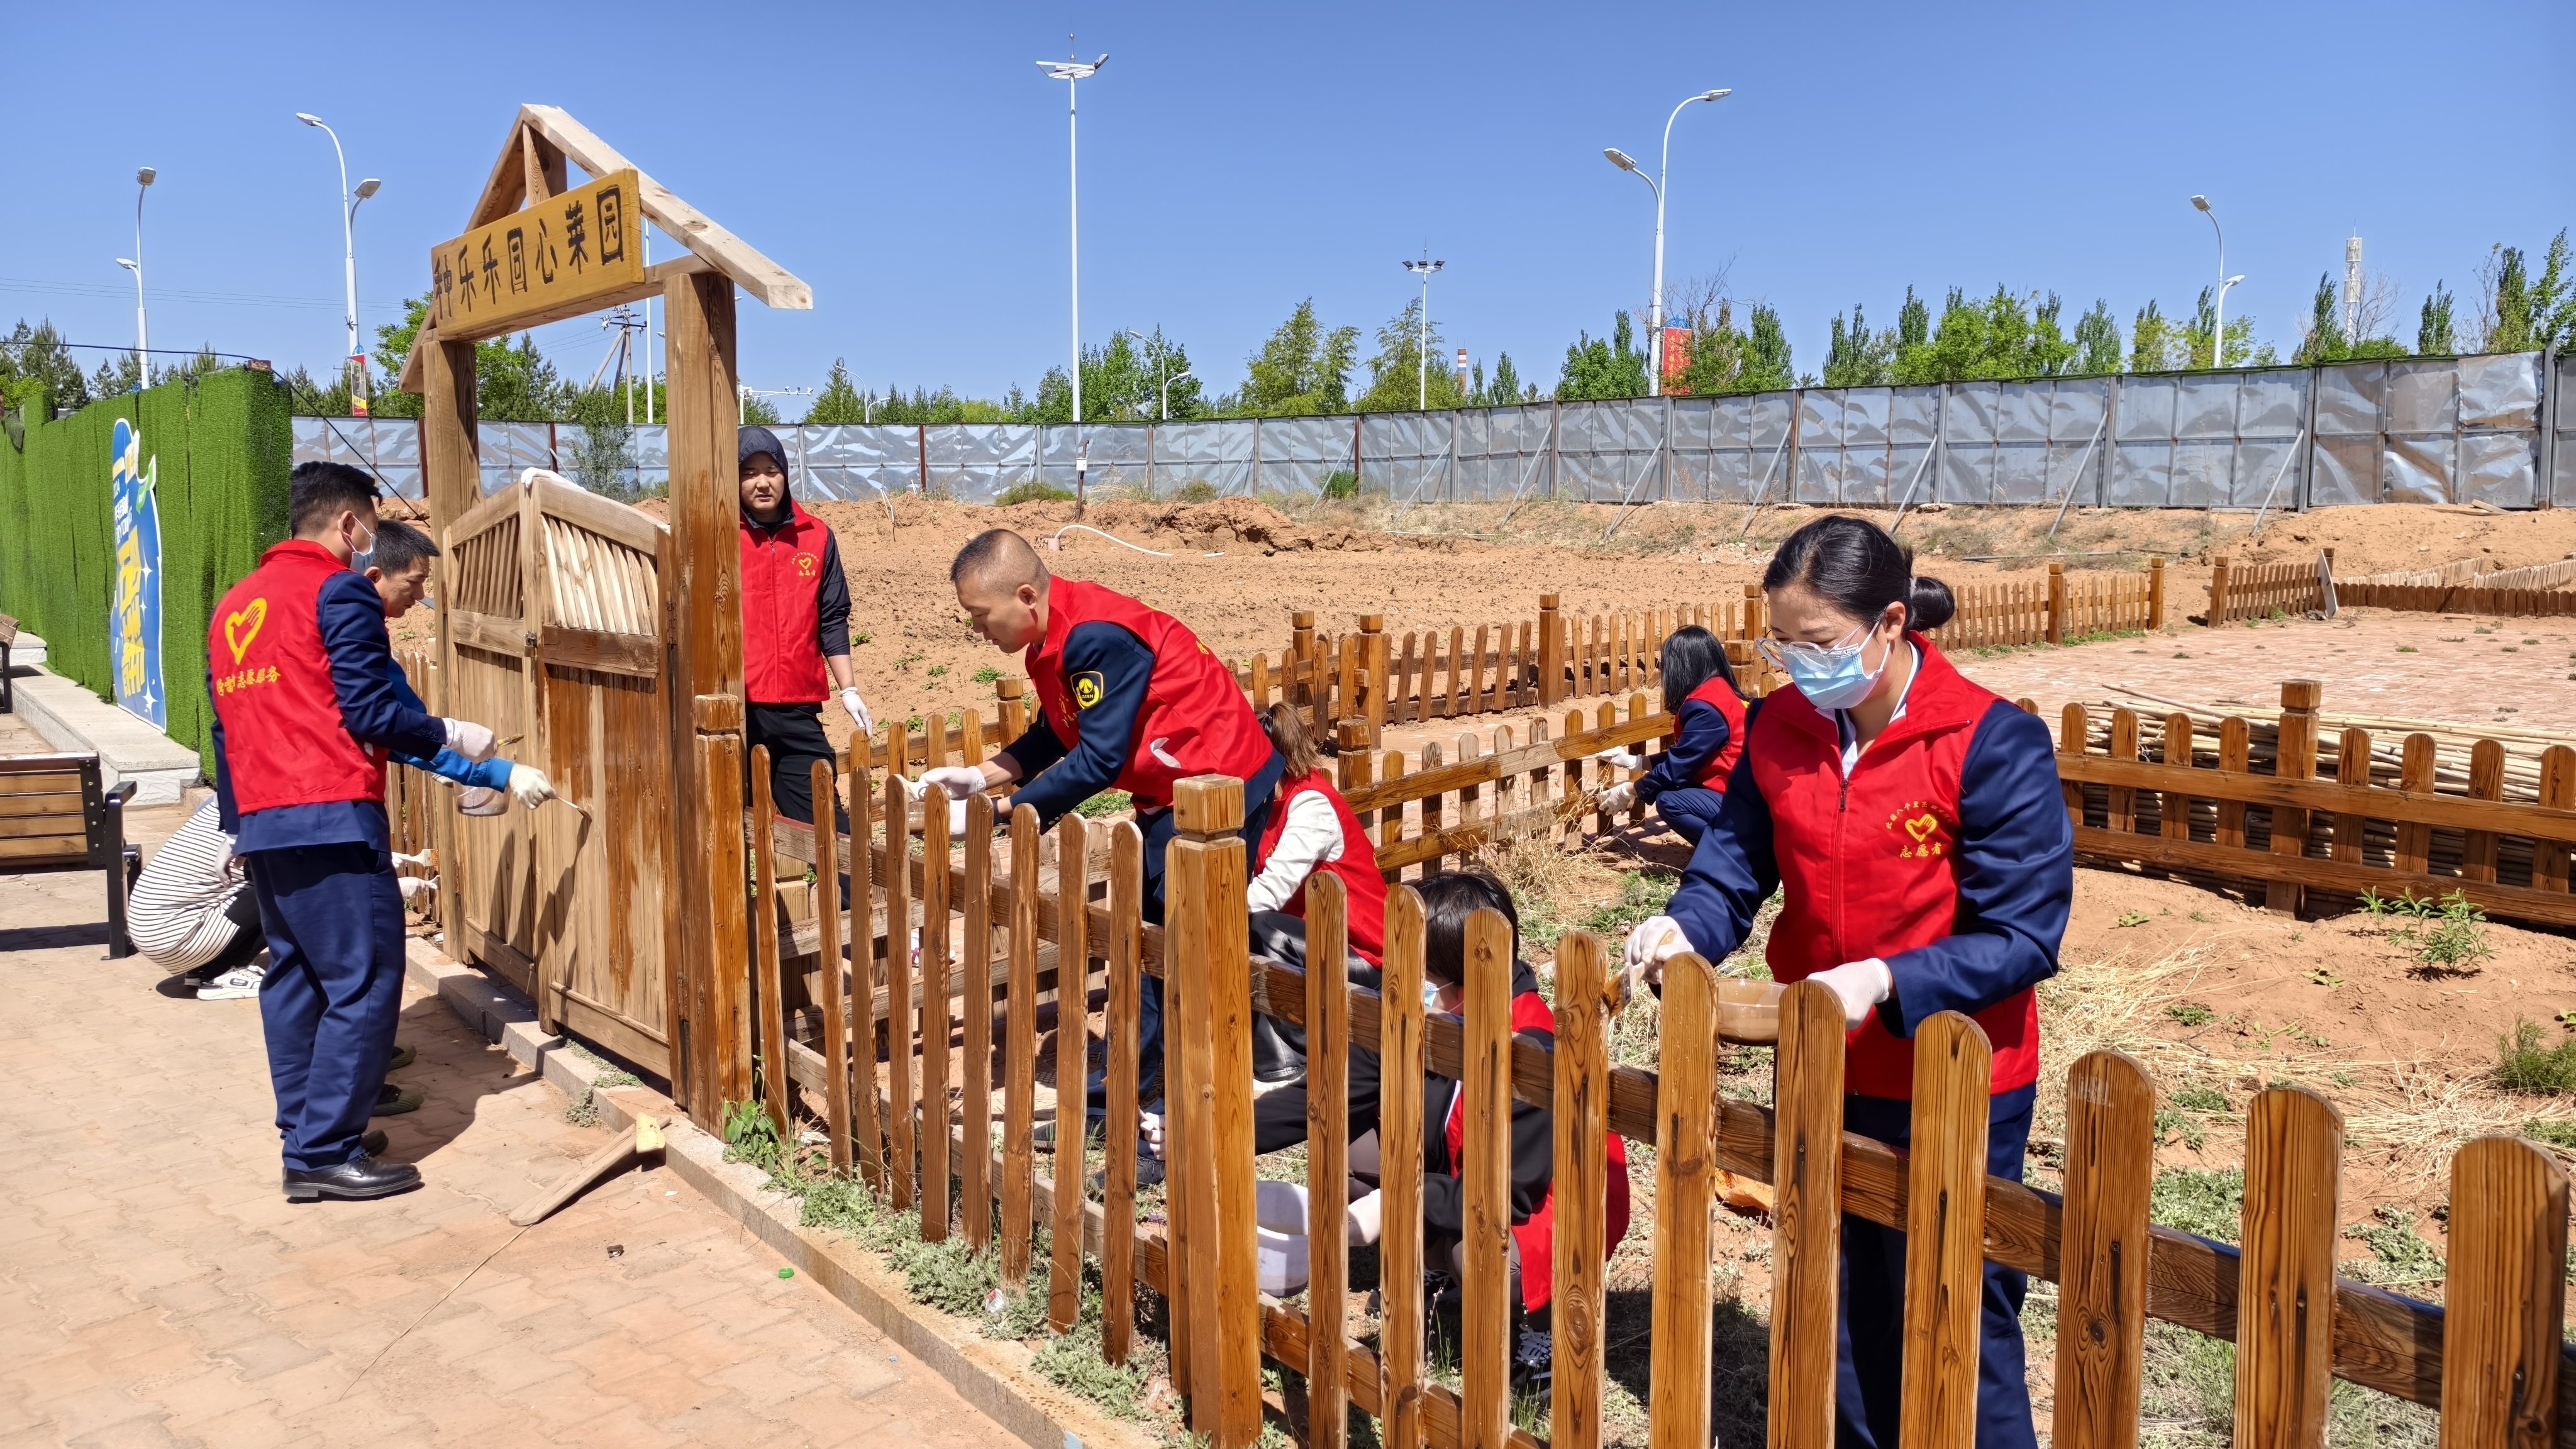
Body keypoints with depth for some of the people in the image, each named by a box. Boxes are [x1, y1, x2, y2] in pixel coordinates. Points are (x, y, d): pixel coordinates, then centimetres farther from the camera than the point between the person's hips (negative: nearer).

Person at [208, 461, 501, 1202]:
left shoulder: (234, 604, 18)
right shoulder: (340, 591, -7)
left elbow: (229, 726, 21)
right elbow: (368, 712, -14)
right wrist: (452, 735, -2)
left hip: (259, 824, 9)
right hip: (330, 819, -9)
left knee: (294, 974, 15)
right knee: (364, 983, -5)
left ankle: (305, 1129, 20)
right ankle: (324, 1152, -5)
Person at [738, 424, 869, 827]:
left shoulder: (816, 536, 9)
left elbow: (832, 620, 12)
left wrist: (847, 689, 7)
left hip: (797, 708, 2)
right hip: (734, 708, -2)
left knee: (827, 823, 3)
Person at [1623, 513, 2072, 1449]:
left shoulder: (1992, 744, -19)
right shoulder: (1778, 729, -3)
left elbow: (2023, 940, -19)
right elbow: (1733, 864, 1)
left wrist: (1884, 981, -32)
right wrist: (1684, 928, -21)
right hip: (1818, 1076, 5)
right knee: (1842, 1316, 21)